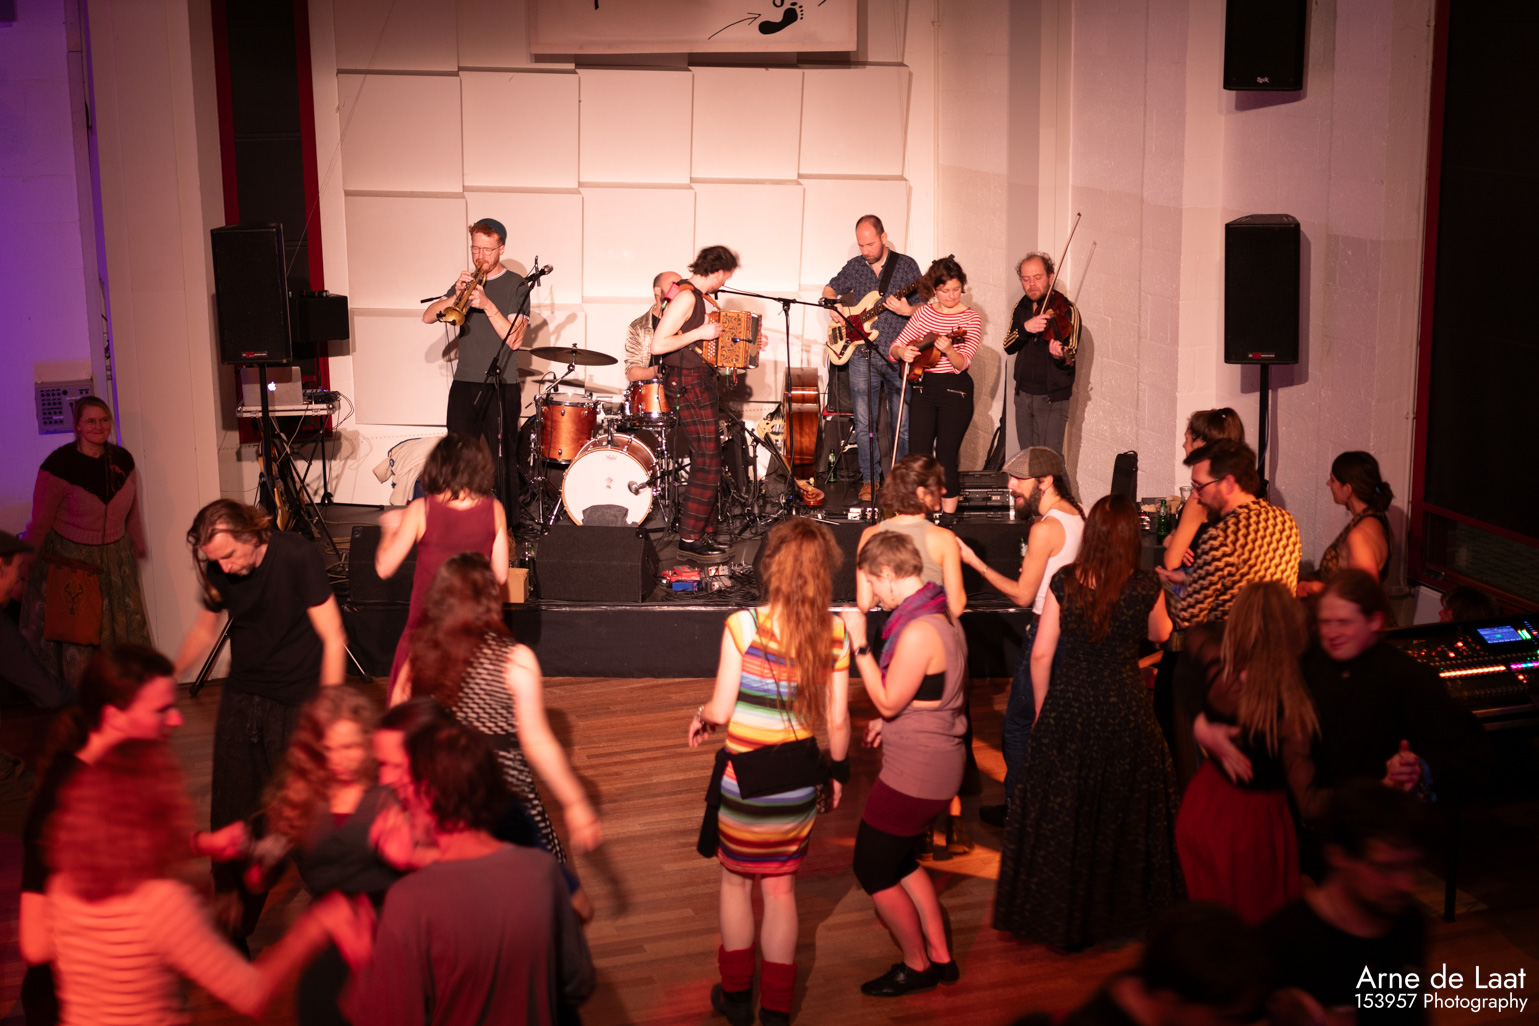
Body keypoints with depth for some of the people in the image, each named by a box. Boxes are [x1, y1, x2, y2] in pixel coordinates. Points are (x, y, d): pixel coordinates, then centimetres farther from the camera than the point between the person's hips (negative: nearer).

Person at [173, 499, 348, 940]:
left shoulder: (296, 557, -18)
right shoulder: (218, 572, -3)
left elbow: (333, 638, -15)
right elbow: (206, 627, 18)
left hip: (297, 704, -4)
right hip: (241, 700, 5)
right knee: (231, 815, 5)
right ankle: (233, 925, 21)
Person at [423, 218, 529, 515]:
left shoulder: (516, 286, 0)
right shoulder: (467, 281, 14)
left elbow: (514, 339, -10)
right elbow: (428, 316, 4)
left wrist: (488, 305, -19)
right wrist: (455, 296, -12)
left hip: (500, 386, -4)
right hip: (464, 382, 4)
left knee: (502, 463, -3)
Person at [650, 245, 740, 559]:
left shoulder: (698, 296, 13)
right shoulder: (685, 296, -16)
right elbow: (657, 345, -23)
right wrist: (700, 333, -21)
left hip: (700, 383, 10)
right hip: (688, 385, -10)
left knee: (706, 462, 12)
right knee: (708, 463, -9)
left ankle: (699, 534, 17)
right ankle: (689, 539, -5)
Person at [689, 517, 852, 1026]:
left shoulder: (744, 626, -19)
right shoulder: (835, 635, -8)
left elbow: (720, 711, -15)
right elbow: (836, 722, -3)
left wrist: (700, 715, 8)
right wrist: (839, 771, 13)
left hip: (743, 778, -3)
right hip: (799, 780, 3)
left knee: (736, 880, 19)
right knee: (781, 889, 18)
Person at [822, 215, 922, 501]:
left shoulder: (906, 265, 2)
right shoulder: (854, 266, 11)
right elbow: (829, 289, 25)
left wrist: (906, 310, -20)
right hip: (862, 356, 3)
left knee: (903, 423, 0)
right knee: (864, 423, 2)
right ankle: (870, 480, 12)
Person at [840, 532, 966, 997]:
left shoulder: (917, 632, -26)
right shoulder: (943, 617, 6)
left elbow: (888, 701, -19)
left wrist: (859, 643, -17)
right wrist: (890, 723, 14)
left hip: (914, 774, -10)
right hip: (938, 763, 10)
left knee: (873, 870, 6)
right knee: (898, 859, 23)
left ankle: (916, 967, 22)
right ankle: (940, 956, 32)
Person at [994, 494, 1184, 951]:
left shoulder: (1064, 582, -7)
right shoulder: (1145, 587, -9)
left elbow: (1041, 654, -4)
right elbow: (1160, 636, 12)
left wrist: (1042, 708, 9)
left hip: (1067, 708, 1)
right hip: (1124, 710, -1)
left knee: (1059, 810, 13)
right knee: (1122, 811, 16)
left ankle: (1057, 914, 25)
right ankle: (1122, 908, 29)